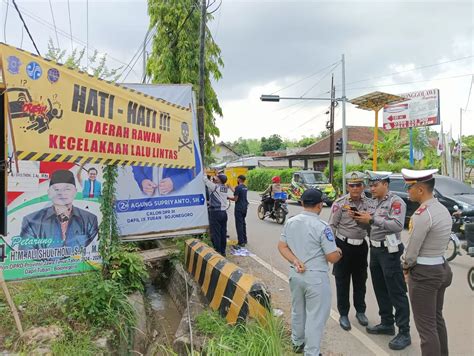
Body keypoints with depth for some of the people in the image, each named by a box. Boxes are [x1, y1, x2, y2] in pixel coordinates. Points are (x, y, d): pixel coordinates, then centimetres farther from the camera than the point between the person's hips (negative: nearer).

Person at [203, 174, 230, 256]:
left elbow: (206, 181, -2)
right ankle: (223, 251, 18)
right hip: (224, 212, 7)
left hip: (215, 213, -7)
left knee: (216, 234, -1)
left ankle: (218, 252, 2)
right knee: (223, 233, 10)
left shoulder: (215, 187, -13)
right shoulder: (226, 188, 6)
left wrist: (204, 174, 13)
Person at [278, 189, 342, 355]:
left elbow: (282, 246, 2)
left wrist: (295, 261, -6)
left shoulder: (290, 222, -1)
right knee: (315, 316, 7)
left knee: (297, 311, 23)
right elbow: (332, 258, -15)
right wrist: (339, 252, 6)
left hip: (295, 274, 7)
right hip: (316, 277, -6)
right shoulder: (322, 227, -19)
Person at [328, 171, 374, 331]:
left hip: (361, 246, 3)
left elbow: (370, 225, -6)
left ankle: (360, 311, 35)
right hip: (343, 245, -3)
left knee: (360, 280, 16)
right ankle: (343, 314, 22)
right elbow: (332, 225, -8)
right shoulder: (340, 203, -9)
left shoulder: (369, 203, 0)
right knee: (342, 281, 6)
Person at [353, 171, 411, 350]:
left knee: (396, 292, -1)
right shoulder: (375, 202, 12)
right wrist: (364, 219, -4)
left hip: (389, 251, -9)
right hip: (374, 249, 9)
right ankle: (387, 323, 31)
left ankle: (404, 333, 9)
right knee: (380, 289, 17)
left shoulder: (396, 202, -13)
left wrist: (372, 219, -27)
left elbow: (398, 225, -26)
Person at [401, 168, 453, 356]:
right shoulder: (443, 209, 6)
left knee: (426, 326, 2)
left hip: (423, 273, -9)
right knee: (437, 319, 23)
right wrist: (411, 266, 8)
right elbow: (433, 243, 9)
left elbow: (412, 249, -18)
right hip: (441, 268, 9)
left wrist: (406, 267, 1)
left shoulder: (422, 213, -22)